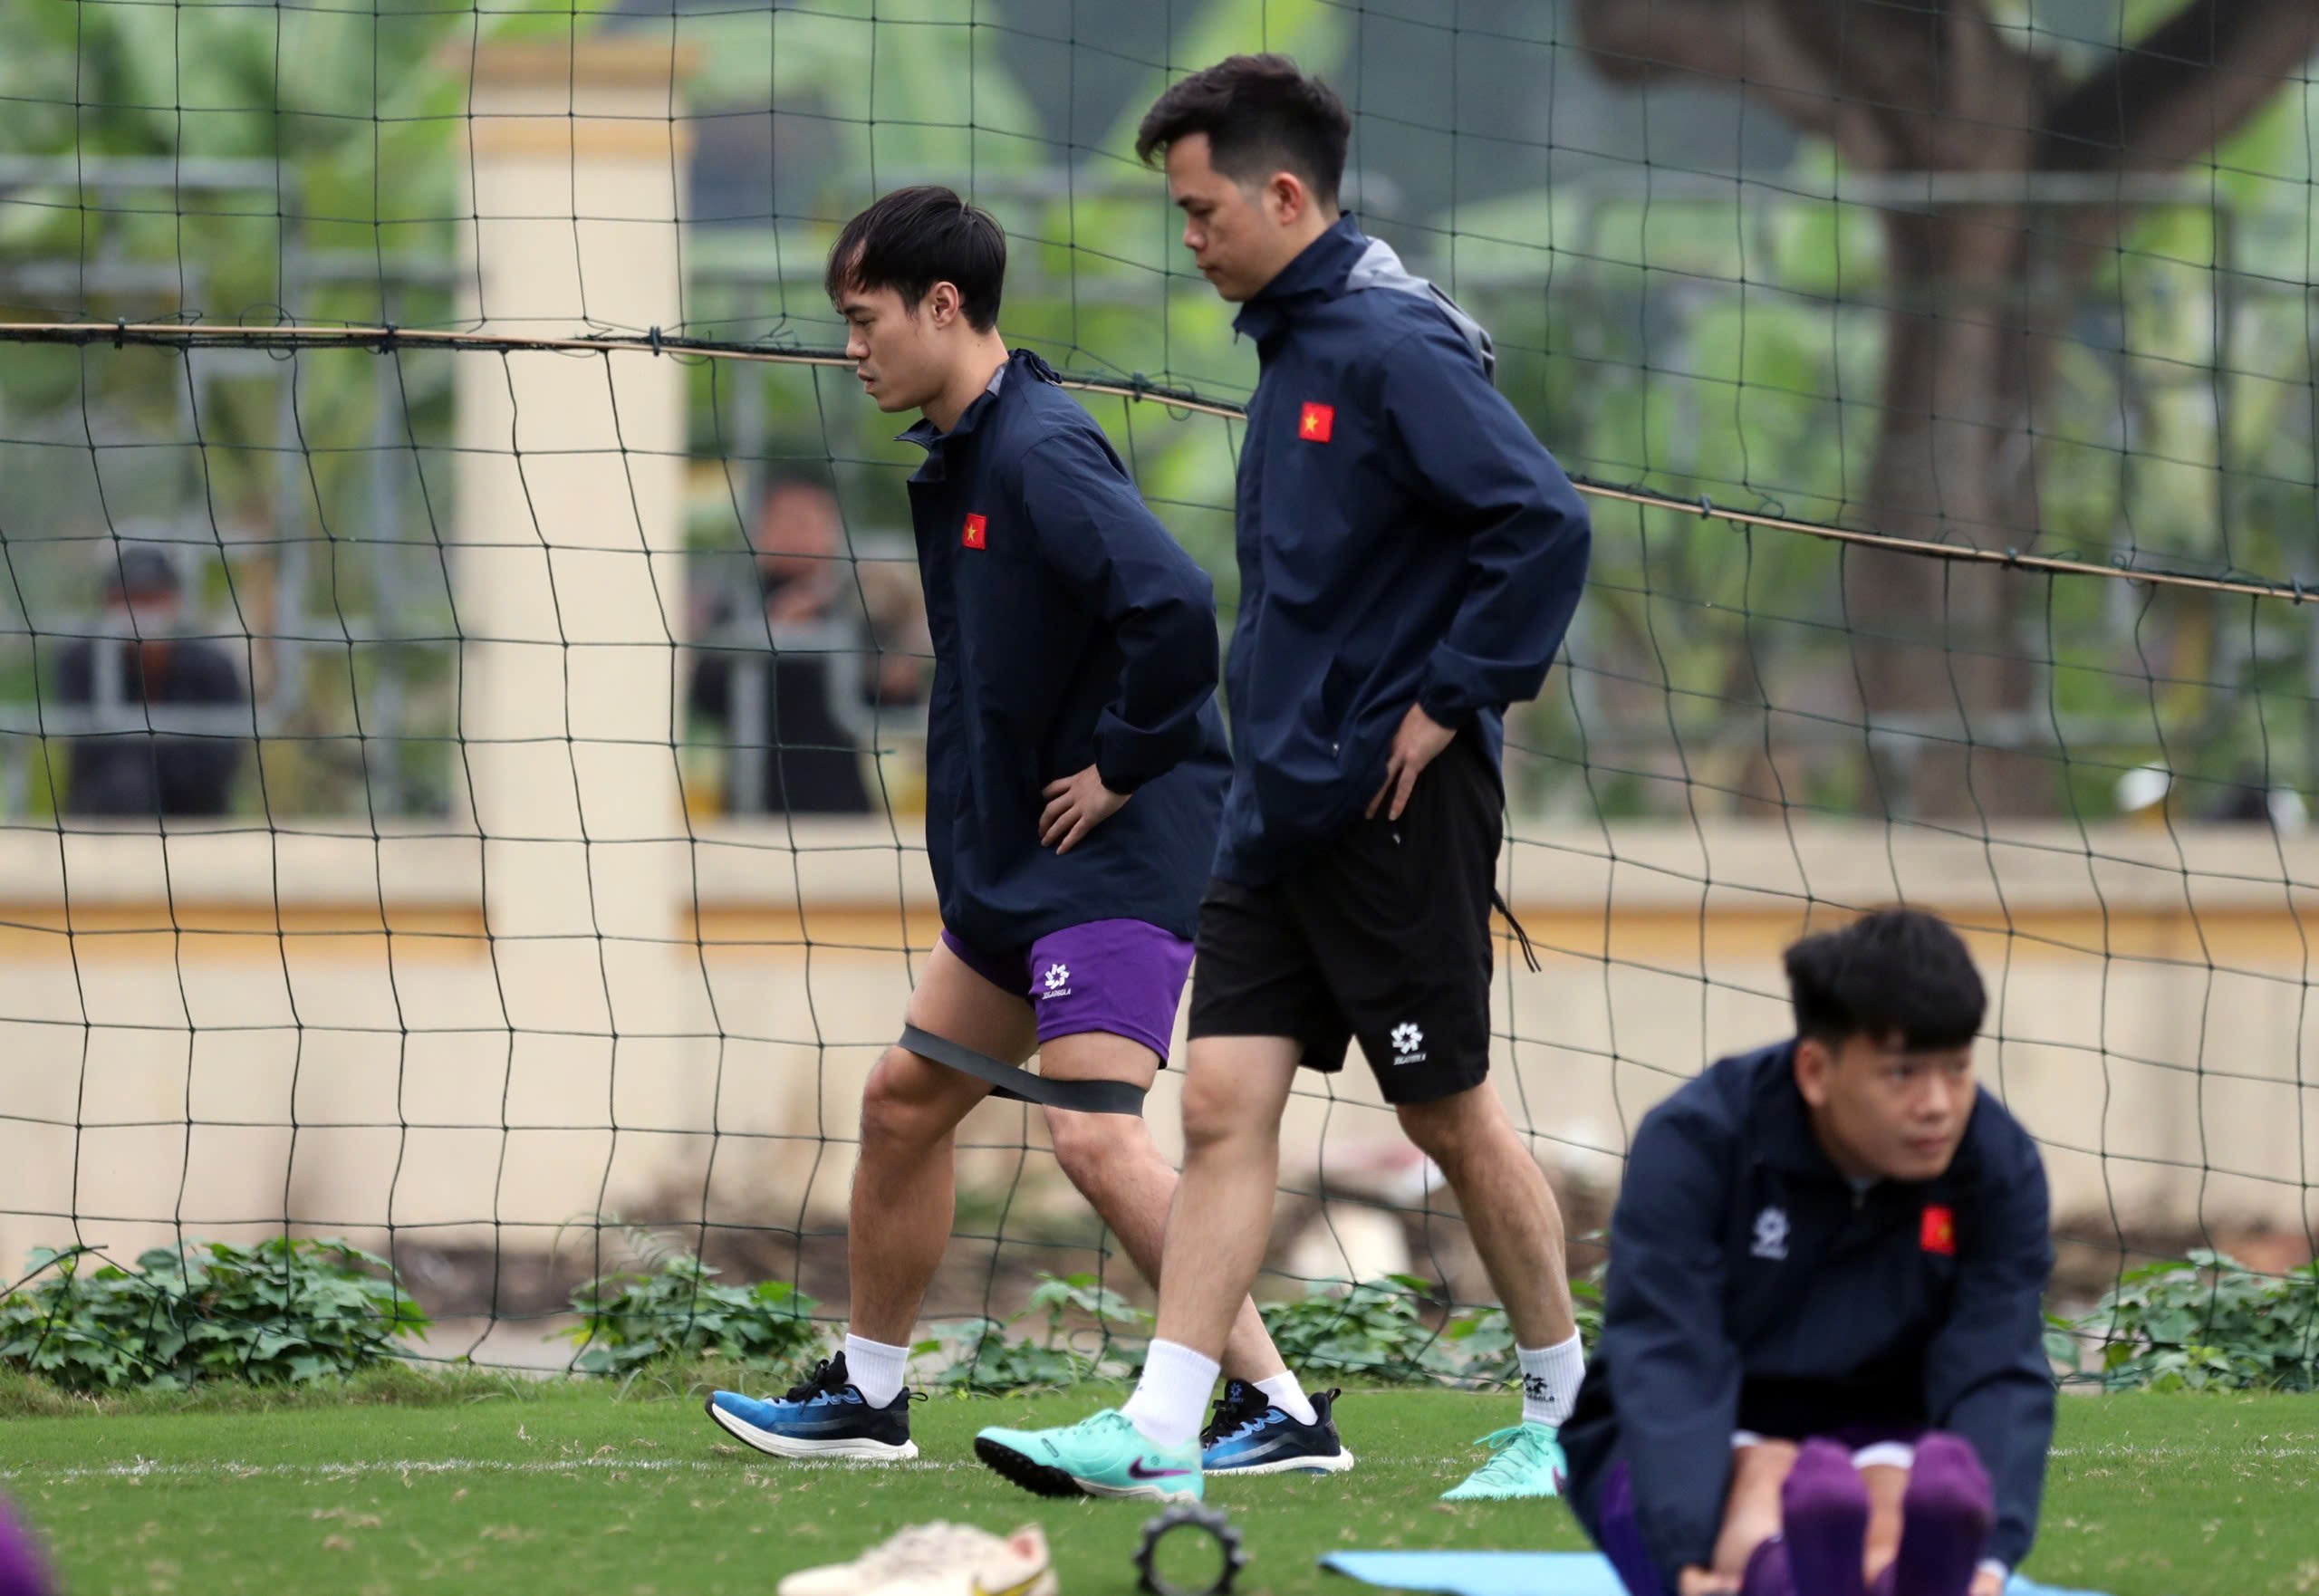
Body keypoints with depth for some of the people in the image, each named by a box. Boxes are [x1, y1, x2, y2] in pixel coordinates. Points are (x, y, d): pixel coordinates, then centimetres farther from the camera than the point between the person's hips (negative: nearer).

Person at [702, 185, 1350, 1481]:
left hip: (1124, 852, -11)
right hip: (1024, 865, 11)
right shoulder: (963, 458, 14)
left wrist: (1122, 765, -21)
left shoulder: (1040, 450, -18)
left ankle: (1286, 1411, -18)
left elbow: (1176, 604, -30)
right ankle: (866, 1397, 31)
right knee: (906, 1099, 17)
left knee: (1095, 1136, -19)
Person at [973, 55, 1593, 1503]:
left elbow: (1546, 523, -24)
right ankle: (1163, 1428, -3)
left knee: (1450, 1112, 2)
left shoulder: (1396, 348, -16)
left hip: (1396, 805, -9)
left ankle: (1564, 1408, 17)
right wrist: (1282, 731, 15)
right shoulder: (1295, 347, 13)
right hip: (1280, 808, 9)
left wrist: (1450, 701, -19)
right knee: (1224, 1102, 1)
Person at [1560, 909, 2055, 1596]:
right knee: (1759, 1487, -37)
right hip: (1684, 1443, -2)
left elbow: (2001, 1376, -21)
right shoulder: (1695, 1144, -18)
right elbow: (1665, 1362, -28)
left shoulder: (2002, 1166, -10)